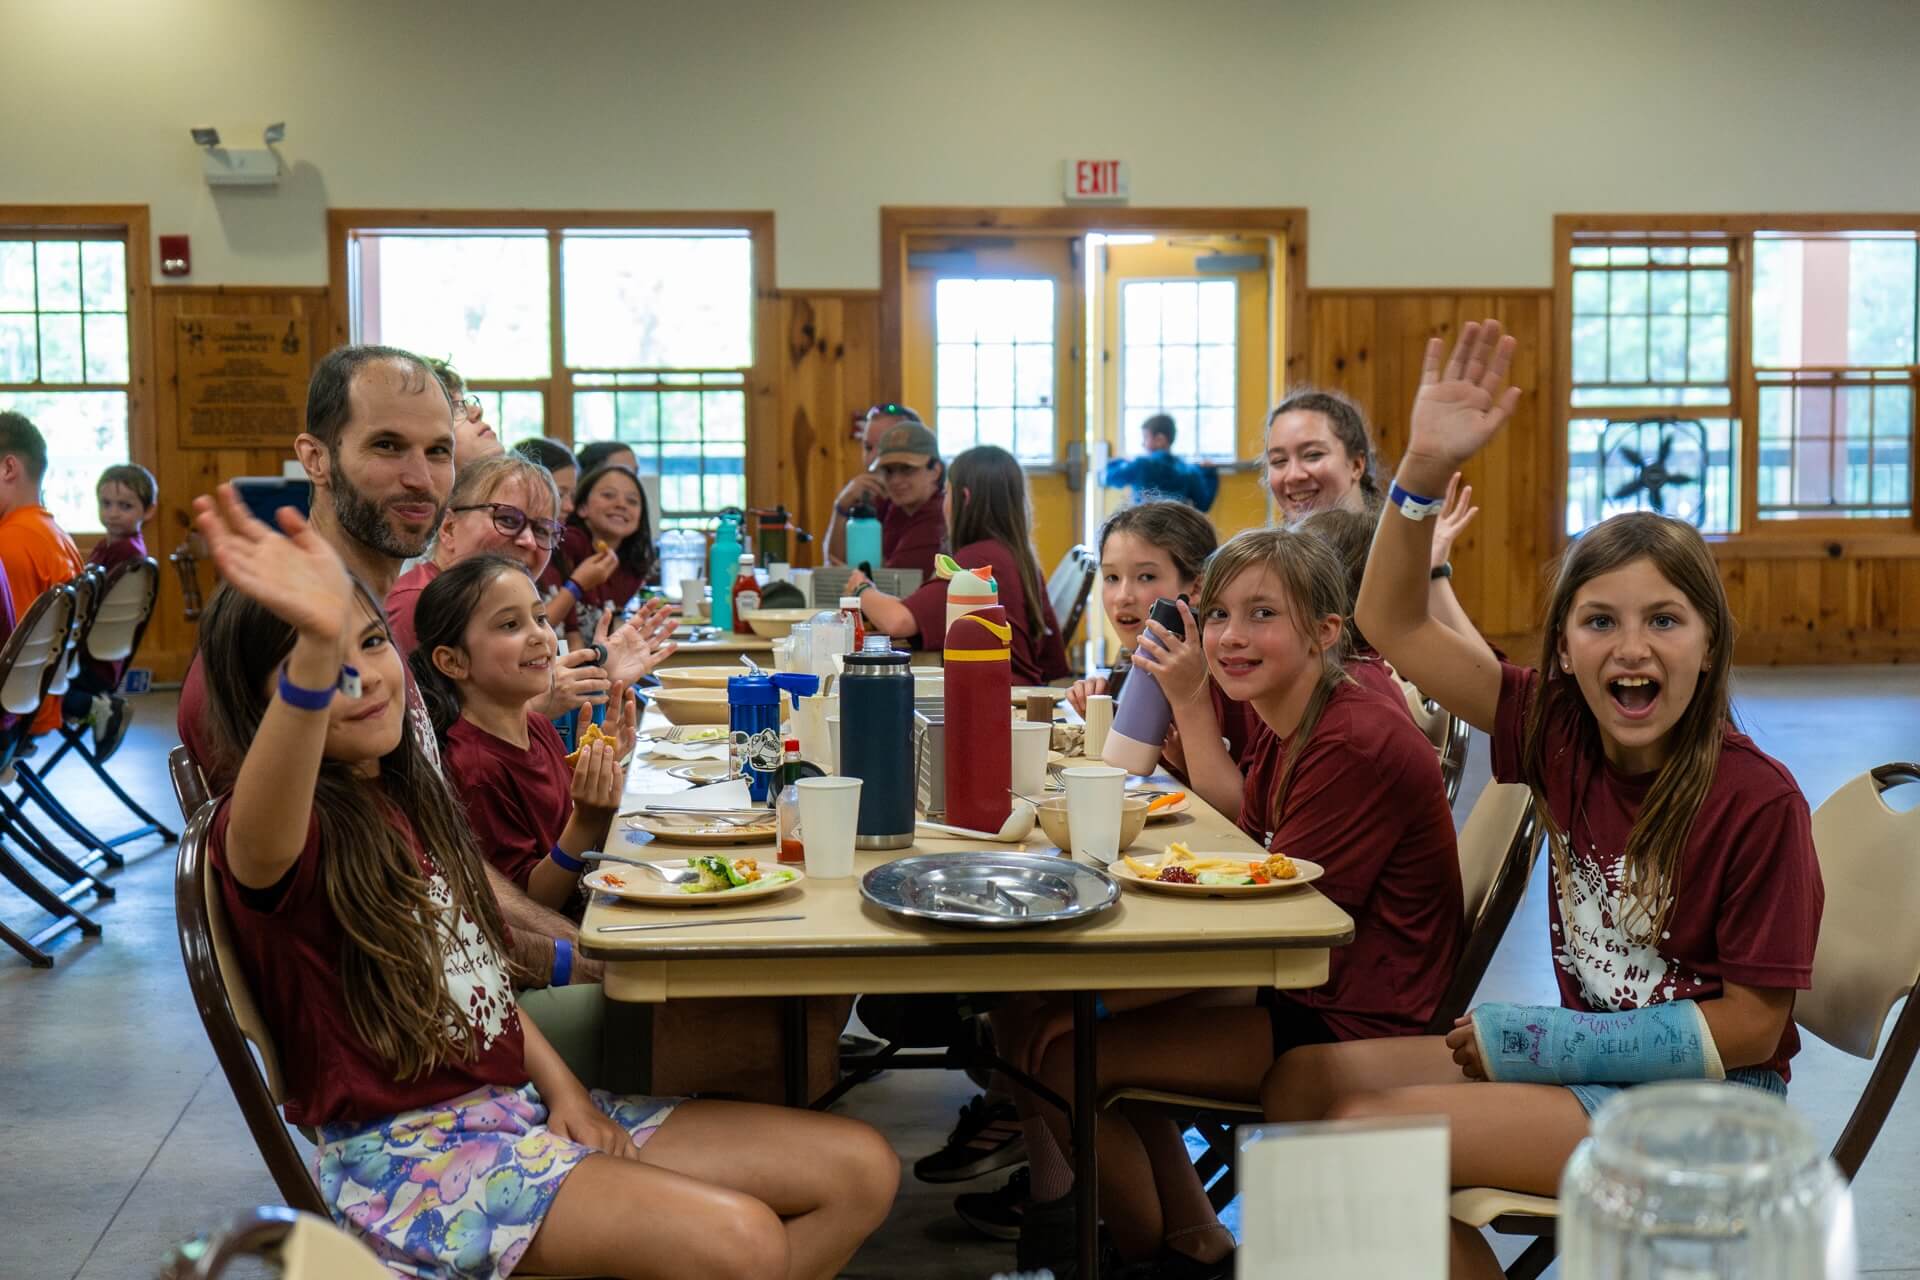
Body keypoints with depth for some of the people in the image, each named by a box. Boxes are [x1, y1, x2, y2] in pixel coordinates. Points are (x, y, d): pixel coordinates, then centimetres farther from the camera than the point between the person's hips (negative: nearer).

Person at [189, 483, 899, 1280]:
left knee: (862, 1171, -1)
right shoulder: (276, 831, -14)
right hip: (404, 1150, -8)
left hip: (520, 1109, 8)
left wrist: (563, 1086, 0)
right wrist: (315, 651, -60)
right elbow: (262, 844, -42)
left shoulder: (410, 797, 10)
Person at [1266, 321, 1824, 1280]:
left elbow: (1748, 1025, -14)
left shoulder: (1757, 801, -19)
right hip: (1586, 1057, 7)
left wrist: (1530, 1040, -14)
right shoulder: (1561, 732, -3)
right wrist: (1425, 469, -16)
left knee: (1377, 1129, -21)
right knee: (1305, 1082, -1)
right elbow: (1394, 626, -2)